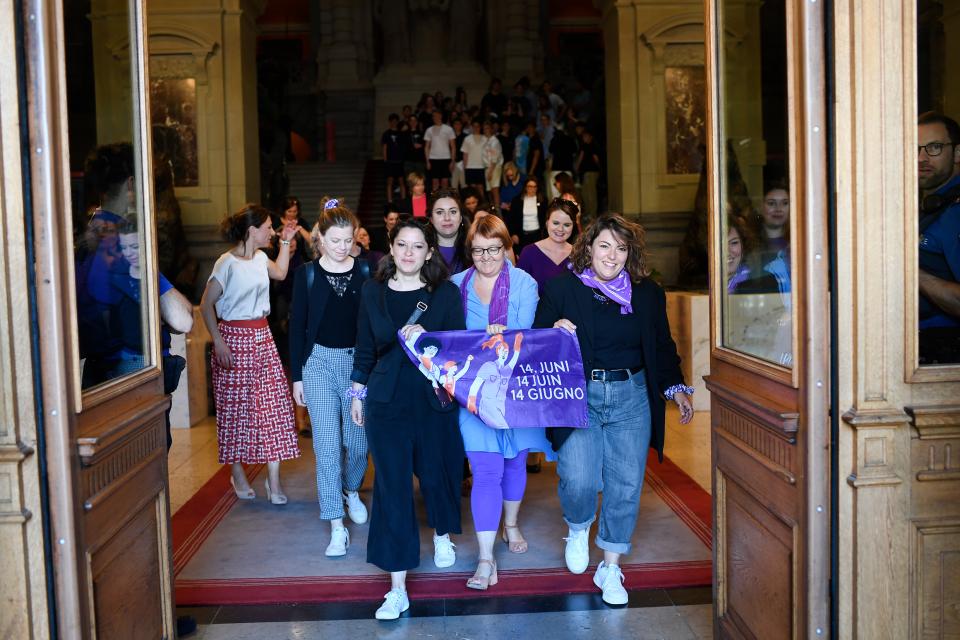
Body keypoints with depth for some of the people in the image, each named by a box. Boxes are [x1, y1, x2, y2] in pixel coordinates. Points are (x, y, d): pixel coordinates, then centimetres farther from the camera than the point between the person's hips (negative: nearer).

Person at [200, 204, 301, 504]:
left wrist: (285, 243, 19)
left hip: (262, 337, 7)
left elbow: (280, 273, 28)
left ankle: (273, 478, 5)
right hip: (235, 338, -7)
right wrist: (218, 341, -18)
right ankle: (237, 474, 21)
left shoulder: (260, 258, 7)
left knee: (274, 402, 1)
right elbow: (206, 304, -13)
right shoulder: (227, 263, -15)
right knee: (236, 406, 5)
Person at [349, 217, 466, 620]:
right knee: (391, 485, -2)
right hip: (386, 401, 0)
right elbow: (365, 347, 10)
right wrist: (358, 393, 13)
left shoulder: (447, 294, -3)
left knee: (436, 473, 14)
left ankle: (442, 535, 49)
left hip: (434, 398, 0)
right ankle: (397, 588, 4)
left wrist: (427, 339, -21)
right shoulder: (372, 291, 2)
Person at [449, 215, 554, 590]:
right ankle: (486, 559, -4)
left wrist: (504, 336, -30)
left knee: (515, 460, 16)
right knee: (485, 470, -8)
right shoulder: (457, 285, 4)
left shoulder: (524, 283, -1)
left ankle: (511, 524, 43)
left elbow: (526, 330, -11)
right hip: (475, 387, -1)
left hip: (517, 386, 1)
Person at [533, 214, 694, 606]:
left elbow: (662, 346, 17)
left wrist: (676, 388, 10)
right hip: (578, 396, -2)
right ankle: (578, 529, 23)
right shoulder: (562, 287, 0)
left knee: (626, 484, 1)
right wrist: (553, 331, -18)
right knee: (578, 480, -14)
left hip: (631, 397, 3)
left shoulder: (647, 293, 8)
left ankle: (610, 567, 19)